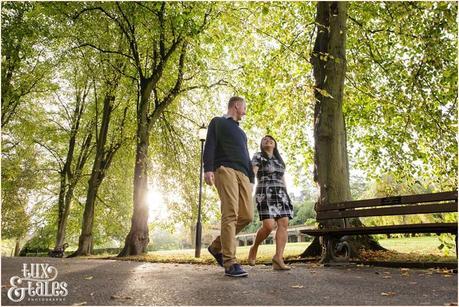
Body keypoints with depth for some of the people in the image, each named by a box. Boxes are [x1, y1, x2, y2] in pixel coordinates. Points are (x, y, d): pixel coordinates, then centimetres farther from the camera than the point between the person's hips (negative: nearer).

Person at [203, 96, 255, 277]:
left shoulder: (241, 131, 34)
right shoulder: (218, 122, 14)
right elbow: (210, 145, -1)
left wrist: (251, 178, 17)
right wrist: (208, 168, -17)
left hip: (242, 174, 7)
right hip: (225, 169, -7)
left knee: (247, 215, -4)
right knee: (230, 214, -17)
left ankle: (217, 246, 13)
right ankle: (230, 263, -17)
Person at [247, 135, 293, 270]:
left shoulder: (279, 159, 22)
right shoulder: (258, 157, 4)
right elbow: (252, 173, -11)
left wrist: (287, 198, 16)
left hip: (280, 195, 6)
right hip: (265, 194, -6)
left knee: (284, 224, -12)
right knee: (268, 226, -18)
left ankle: (278, 259, -15)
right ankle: (254, 248, 8)